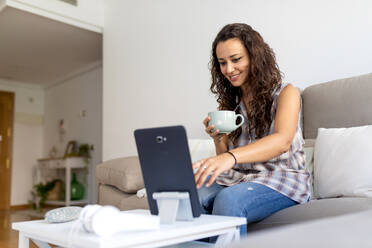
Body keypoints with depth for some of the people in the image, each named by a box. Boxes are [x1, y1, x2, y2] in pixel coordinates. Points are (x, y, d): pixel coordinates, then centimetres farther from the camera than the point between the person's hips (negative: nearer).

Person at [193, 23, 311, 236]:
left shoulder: (286, 93, -2)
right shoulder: (228, 103, 14)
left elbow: (282, 141, -23)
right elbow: (225, 157, 12)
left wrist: (231, 157, -40)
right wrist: (218, 138, -12)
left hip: (283, 180, -4)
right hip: (238, 179, 4)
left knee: (228, 199, -34)